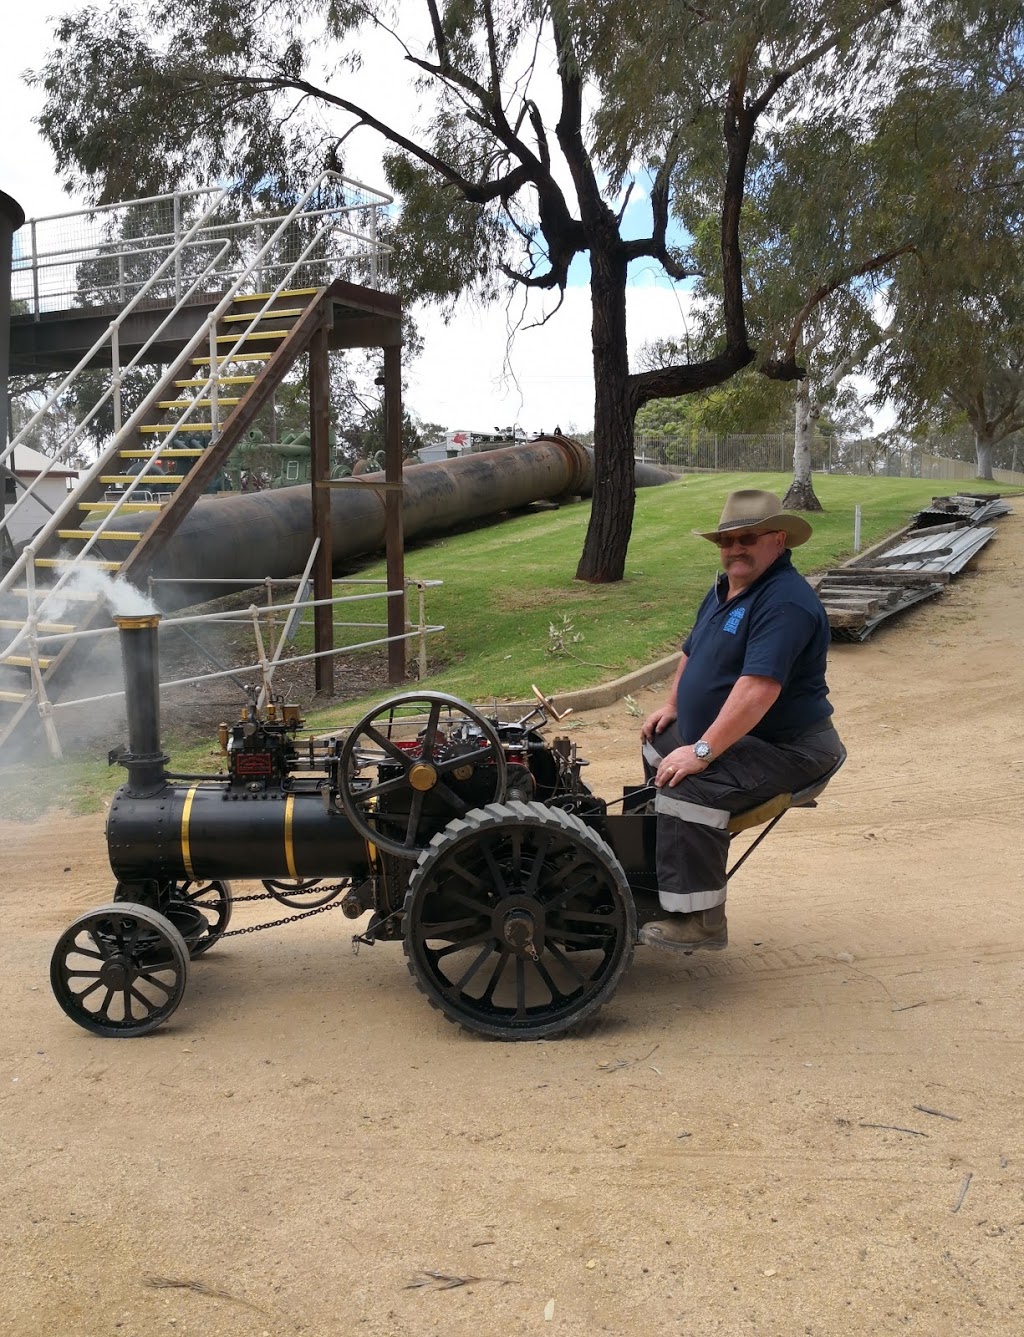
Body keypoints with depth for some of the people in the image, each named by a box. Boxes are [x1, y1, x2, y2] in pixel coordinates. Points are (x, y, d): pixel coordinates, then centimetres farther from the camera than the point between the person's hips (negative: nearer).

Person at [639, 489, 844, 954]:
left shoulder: (785, 602, -24)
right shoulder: (725, 589, 11)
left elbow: (758, 688, -34)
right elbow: (692, 651, 27)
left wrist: (702, 751, -34)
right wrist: (673, 706, 15)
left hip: (785, 748, -11)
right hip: (720, 733, 11)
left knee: (687, 790, -31)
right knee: (655, 747, 26)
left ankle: (699, 920, -21)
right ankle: (653, 866, 38)